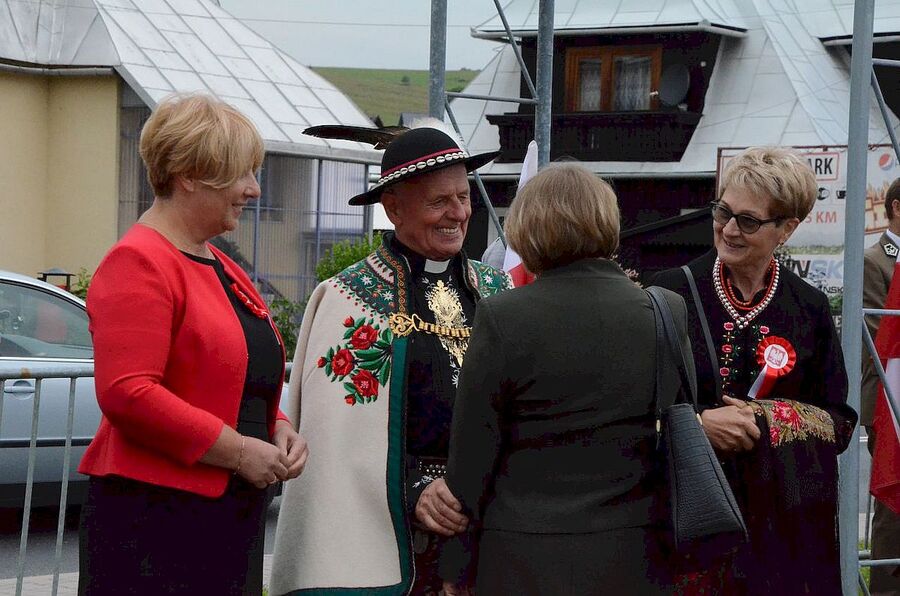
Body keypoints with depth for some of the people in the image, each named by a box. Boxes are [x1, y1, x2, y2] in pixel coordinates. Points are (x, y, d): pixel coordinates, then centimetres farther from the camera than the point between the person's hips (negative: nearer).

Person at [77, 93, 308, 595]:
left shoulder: (221, 267, 17)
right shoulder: (139, 263, -11)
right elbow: (126, 393, -22)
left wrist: (279, 430, 7)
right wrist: (239, 450, -18)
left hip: (232, 513, 9)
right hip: (154, 516, -9)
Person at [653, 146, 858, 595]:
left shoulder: (809, 309, 4)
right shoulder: (672, 293, -2)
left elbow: (840, 423, 4)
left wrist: (767, 419, -12)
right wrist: (699, 423, -17)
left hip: (783, 519, 2)